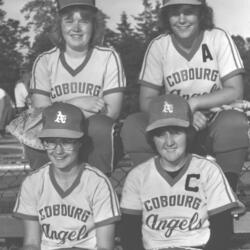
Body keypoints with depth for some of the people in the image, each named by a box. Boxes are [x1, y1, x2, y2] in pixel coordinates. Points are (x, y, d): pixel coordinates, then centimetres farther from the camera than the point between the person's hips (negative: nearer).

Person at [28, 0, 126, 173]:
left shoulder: (108, 58, 1)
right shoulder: (45, 61, 4)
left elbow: (112, 112, -8)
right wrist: (77, 103, -19)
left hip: (96, 139, 0)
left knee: (99, 126, -33)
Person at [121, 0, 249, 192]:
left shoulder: (218, 38, -6)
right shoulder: (159, 46, -3)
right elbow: (146, 100, -6)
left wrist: (193, 103, -20)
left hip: (214, 125, -1)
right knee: (133, 126, -25)